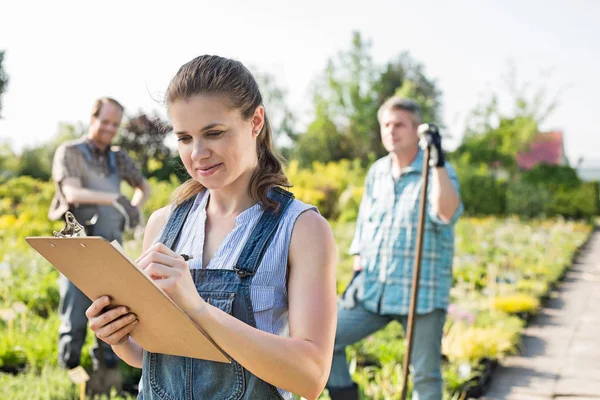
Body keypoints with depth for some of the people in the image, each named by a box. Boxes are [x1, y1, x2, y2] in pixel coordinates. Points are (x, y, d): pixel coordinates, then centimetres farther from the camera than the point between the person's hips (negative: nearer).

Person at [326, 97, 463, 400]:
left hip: (422, 295, -5)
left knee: (426, 375, 2)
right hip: (372, 291, 5)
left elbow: (447, 214, -27)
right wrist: (357, 274, 9)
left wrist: (438, 162, -34)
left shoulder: (438, 172, -6)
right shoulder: (376, 172, 11)